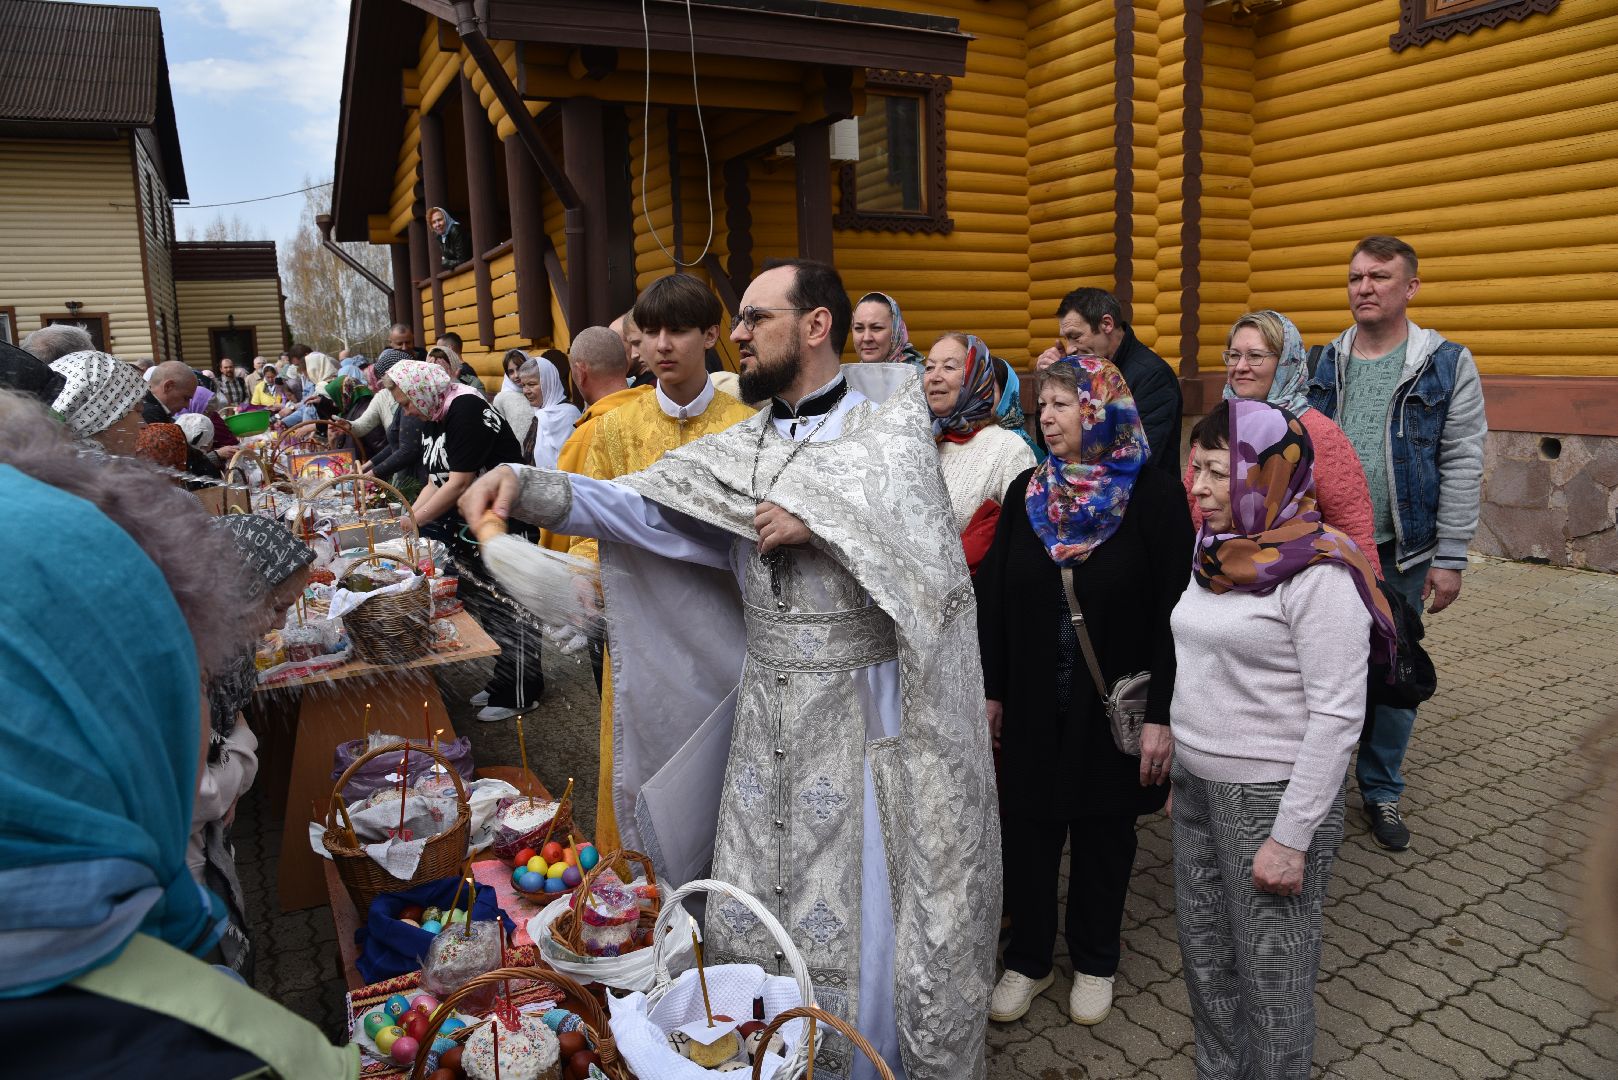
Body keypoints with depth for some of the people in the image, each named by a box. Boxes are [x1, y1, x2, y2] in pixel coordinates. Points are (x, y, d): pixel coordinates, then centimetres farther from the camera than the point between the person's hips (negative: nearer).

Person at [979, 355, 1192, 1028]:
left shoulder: (1152, 498, -11)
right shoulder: (1027, 492, 1)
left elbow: (1174, 613, -12)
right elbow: (994, 598, 4)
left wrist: (1162, 715, -14)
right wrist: (992, 690, 4)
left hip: (1114, 708, -3)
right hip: (1032, 706, 3)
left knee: (1104, 834, 13)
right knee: (1027, 829, 11)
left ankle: (1095, 962, 36)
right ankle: (1027, 960, 32)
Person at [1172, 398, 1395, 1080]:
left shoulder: (1319, 573, -17)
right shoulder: (1219, 552, 6)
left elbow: (1337, 715, -18)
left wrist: (1292, 837, -18)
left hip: (1273, 793, -7)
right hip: (1198, 784, 7)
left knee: (1271, 971, 8)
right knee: (1203, 952, 18)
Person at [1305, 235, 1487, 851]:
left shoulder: (1447, 366, -3)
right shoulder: (1324, 365, 5)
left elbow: (1462, 467, -6)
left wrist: (1450, 559, -9)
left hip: (1401, 554, -2)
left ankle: (1381, 791, 27)